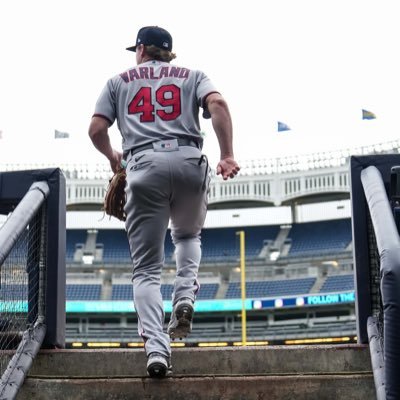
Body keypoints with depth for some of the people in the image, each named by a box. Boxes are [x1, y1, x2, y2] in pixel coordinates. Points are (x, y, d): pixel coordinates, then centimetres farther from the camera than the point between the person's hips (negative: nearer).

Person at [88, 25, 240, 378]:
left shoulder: (119, 81, 22)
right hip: (189, 161, 1)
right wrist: (227, 156, -4)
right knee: (188, 234, 29)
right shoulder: (192, 76, 22)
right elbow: (217, 104, 1)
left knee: (146, 268, 2)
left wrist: (112, 157, 31)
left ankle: (156, 349, -16)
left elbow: (97, 129, 12)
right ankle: (185, 297, 2)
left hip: (143, 166, -1)